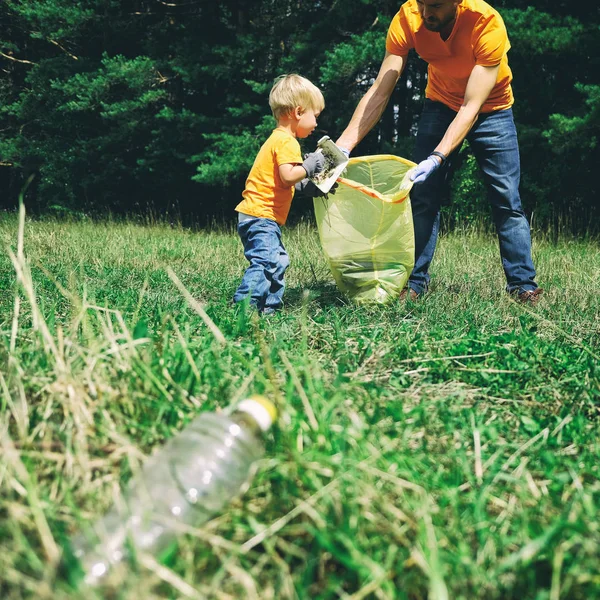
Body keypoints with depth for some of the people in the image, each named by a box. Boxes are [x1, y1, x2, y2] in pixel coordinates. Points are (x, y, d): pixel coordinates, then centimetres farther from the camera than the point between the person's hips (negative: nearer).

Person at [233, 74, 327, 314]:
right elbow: (288, 176, -25)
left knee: (278, 261, 15)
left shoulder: (278, 139, 21)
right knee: (265, 262, -18)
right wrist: (310, 166, -11)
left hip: (260, 216, 11)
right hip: (261, 215, -11)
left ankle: (269, 307, 20)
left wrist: (309, 188, 14)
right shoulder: (287, 141, -13)